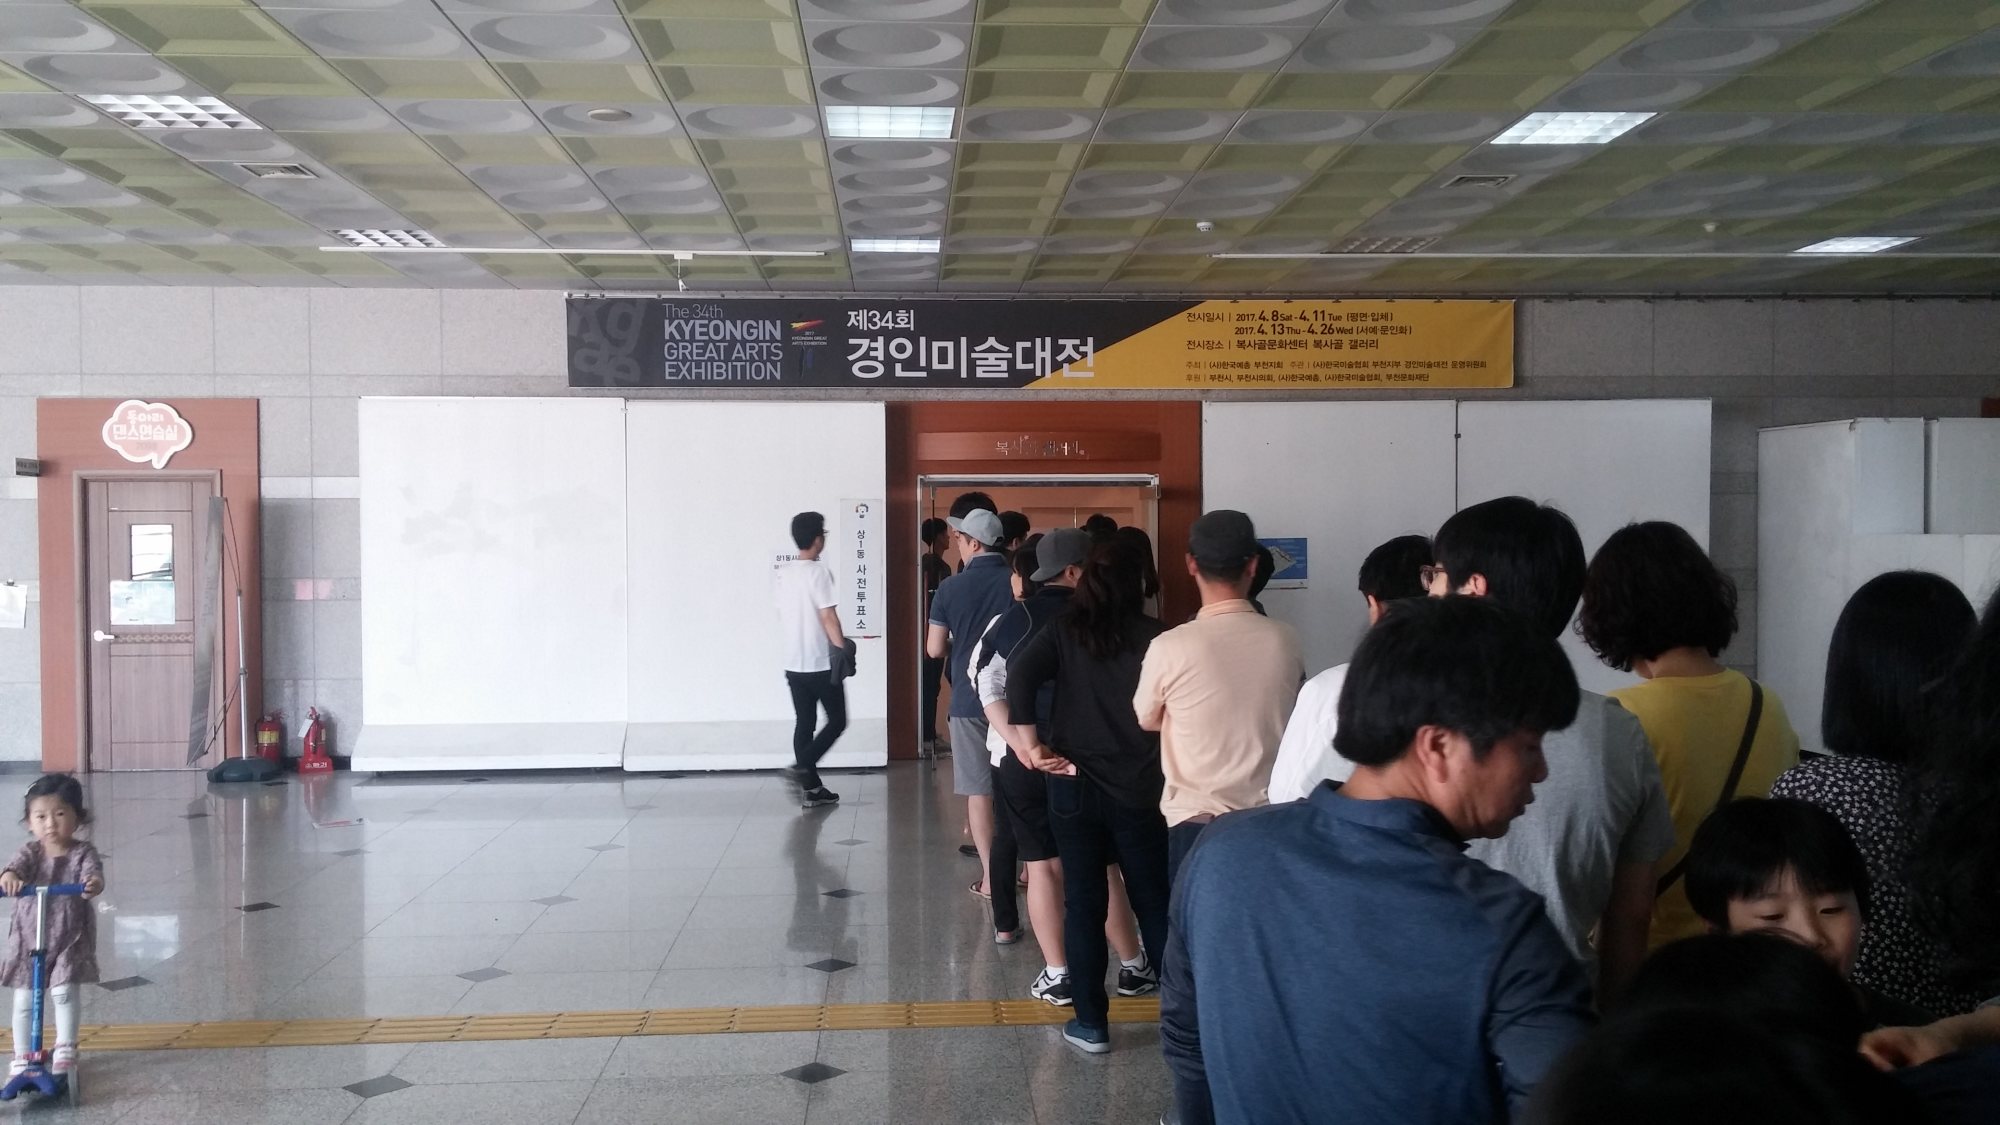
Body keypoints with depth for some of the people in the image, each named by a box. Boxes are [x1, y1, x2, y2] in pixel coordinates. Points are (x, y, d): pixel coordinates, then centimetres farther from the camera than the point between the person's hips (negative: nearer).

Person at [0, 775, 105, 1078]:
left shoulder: (83, 852, -8)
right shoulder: (30, 852, -4)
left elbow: (92, 871, -28)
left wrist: (93, 883, -53)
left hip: (70, 938, -2)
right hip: (28, 937, 2)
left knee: (64, 992, -9)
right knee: (25, 999, 5)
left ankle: (65, 1049, 9)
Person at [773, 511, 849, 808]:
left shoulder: (784, 571, 6)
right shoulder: (818, 571, -16)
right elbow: (828, 617, -19)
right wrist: (843, 649, -13)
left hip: (794, 664, 7)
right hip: (822, 663, -7)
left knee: (804, 723, 10)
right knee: (837, 721, 5)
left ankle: (811, 788, 13)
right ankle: (802, 767, -11)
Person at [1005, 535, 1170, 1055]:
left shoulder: (1064, 630, -2)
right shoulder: (1154, 636, -5)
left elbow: (1020, 677, -17)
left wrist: (1031, 744, -12)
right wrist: (1163, 767, 1)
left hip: (1074, 785, 0)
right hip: (1140, 789, 0)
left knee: (1083, 904, 8)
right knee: (1154, 900, 12)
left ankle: (1091, 1023, 12)